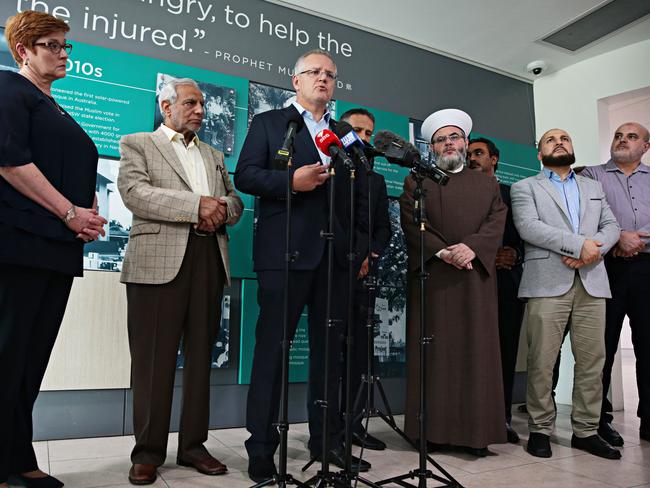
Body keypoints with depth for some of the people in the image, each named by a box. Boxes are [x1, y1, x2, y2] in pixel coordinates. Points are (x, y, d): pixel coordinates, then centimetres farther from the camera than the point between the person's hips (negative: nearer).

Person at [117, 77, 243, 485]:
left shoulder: (214, 155, 26)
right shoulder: (137, 144, 11)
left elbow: (234, 200, 18)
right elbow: (135, 192, -6)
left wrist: (219, 212, -6)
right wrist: (197, 205, -14)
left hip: (209, 260, 5)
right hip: (159, 261, -4)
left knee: (200, 355, 6)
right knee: (154, 358, -2)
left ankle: (193, 445, 16)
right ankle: (149, 451, 10)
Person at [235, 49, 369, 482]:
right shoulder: (268, 123, 10)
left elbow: (358, 198, 15)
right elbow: (245, 176, -1)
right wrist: (291, 181, -16)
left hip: (336, 255, 5)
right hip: (285, 251, -4)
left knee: (329, 349, 9)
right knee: (272, 347, -1)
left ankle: (327, 440, 22)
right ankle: (262, 447, 10)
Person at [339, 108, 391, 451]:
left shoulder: (376, 181, 20)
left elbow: (383, 227, 15)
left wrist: (369, 256, -3)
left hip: (362, 274, 5)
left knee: (360, 351, 6)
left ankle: (354, 422, 15)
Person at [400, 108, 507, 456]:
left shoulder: (487, 184, 19)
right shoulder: (416, 182, 13)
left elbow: (497, 221, 5)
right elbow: (412, 223, -1)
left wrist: (471, 247, -14)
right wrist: (443, 252, -14)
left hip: (476, 277, 2)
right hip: (431, 277, -2)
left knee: (476, 351, 0)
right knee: (434, 351, -1)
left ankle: (476, 430, 7)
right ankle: (433, 428, 6)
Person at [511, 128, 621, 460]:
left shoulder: (594, 188, 25)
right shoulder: (525, 187, 11)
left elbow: (611, 226, 13)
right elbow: (528, 227, -6)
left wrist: (593, 250, -8)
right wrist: (578, 244, -13)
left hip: (592, 282, 4)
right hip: (547, 282, -4)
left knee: (591, 360, 3)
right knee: (542, 361, -4)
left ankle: (586, 431, 15)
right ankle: (540, 429, 8)